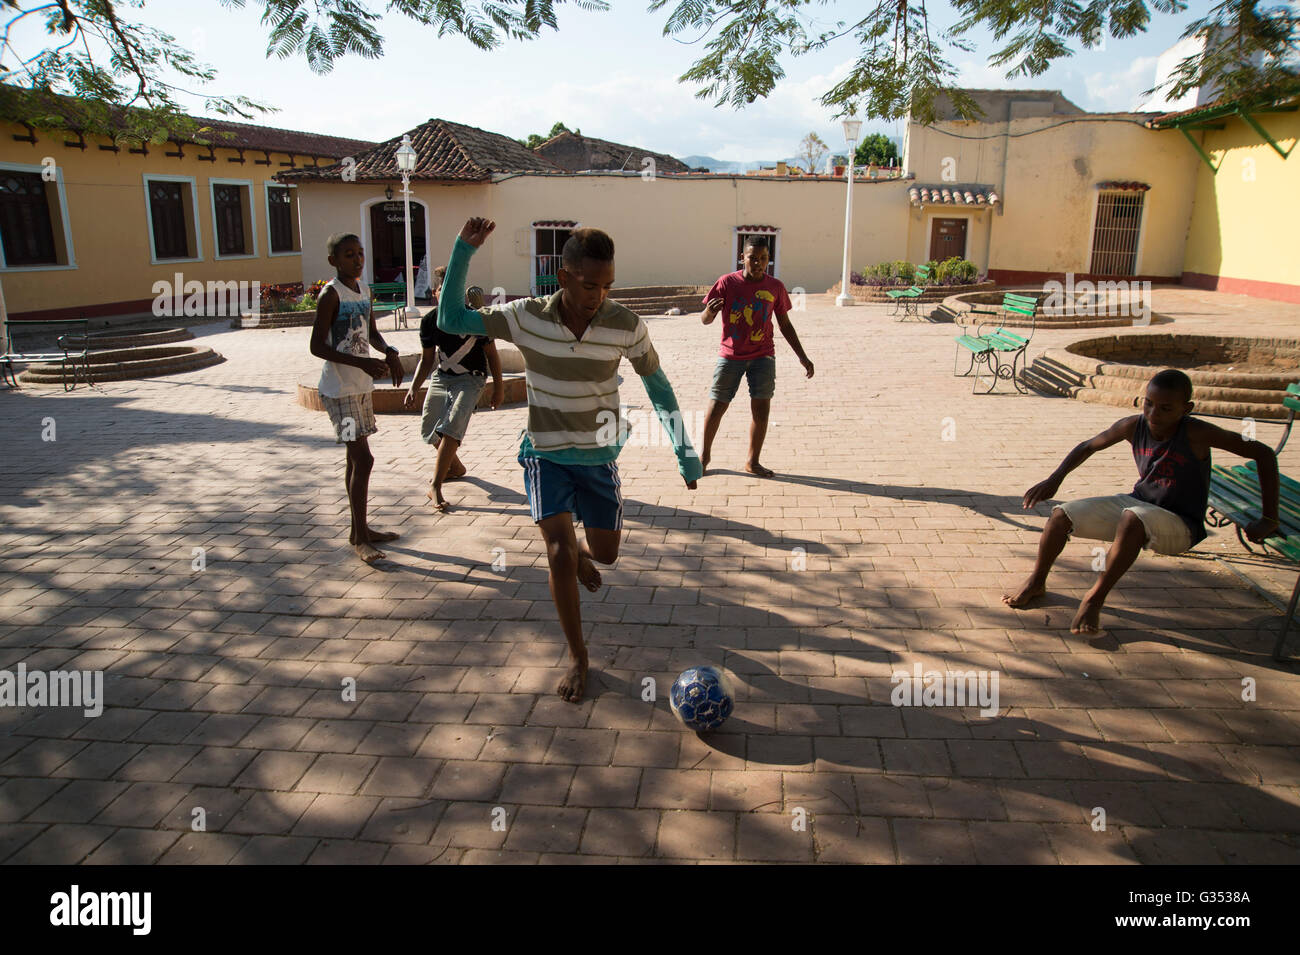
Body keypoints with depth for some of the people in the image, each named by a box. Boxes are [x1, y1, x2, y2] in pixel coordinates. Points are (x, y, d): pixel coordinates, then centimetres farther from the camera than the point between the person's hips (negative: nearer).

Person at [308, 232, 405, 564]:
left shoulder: (364, 289, 10)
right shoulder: (330, 294, -14)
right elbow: (317, 346, -17)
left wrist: (389, 353, 1)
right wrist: (362, 363, -26)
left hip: (361, 385, 8)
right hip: (339, 389, -8)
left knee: (357, 458, 15)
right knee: (363, 459, -10)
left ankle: (362, 529, 25)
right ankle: (358, 536, -1)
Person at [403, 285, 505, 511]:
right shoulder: (430, 321, -3)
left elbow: (491, 353, -2)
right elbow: (426, 360, 7)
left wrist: (498, 387, -1)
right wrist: (413, 388, -4)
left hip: (469, 380, -5)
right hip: (441, 377, 5)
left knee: (451, 429, -22)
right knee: (429, 431, 9)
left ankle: (435, 487, -16)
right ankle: (456, 467, 38)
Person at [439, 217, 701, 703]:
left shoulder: (626, 325, -16)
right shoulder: (527, 317, -17)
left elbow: (655, 383, -2)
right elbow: (451, 320, -11)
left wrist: (682, 448, -6)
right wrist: (463, 249, -21)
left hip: (599, 455, 2)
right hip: (545, 453, -1)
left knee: (605, 553, 12)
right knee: (559, 553, -12)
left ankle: (578, 551, 51)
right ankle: (577, 657, 7)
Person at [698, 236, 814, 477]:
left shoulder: (775, 287, 2)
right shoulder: (727, 283, -6)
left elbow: (785, 325, 11)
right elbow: (705, 319, -3)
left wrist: (802, 357, 9)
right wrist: (709, 312, -28)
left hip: (762, 357, 2)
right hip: (730, 356, -2)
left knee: (761, 407, -3)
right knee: (716, 407, 1)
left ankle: (753, 461, 10)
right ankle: (704, 455, 21)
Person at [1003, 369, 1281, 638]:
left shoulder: (1196, 434, -19)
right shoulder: (1134, 426, -6)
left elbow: (1264, 453, -14)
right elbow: (1088, 446, 11)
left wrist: (1269, 520, -13)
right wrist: (1054, 480, 0)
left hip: (1179, 526, -5)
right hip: (1137, 504, 5)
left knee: (1134, 518, -39)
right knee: (1062, 514, -12)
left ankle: (1094, 598, -25)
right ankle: (1036, 582, 10)